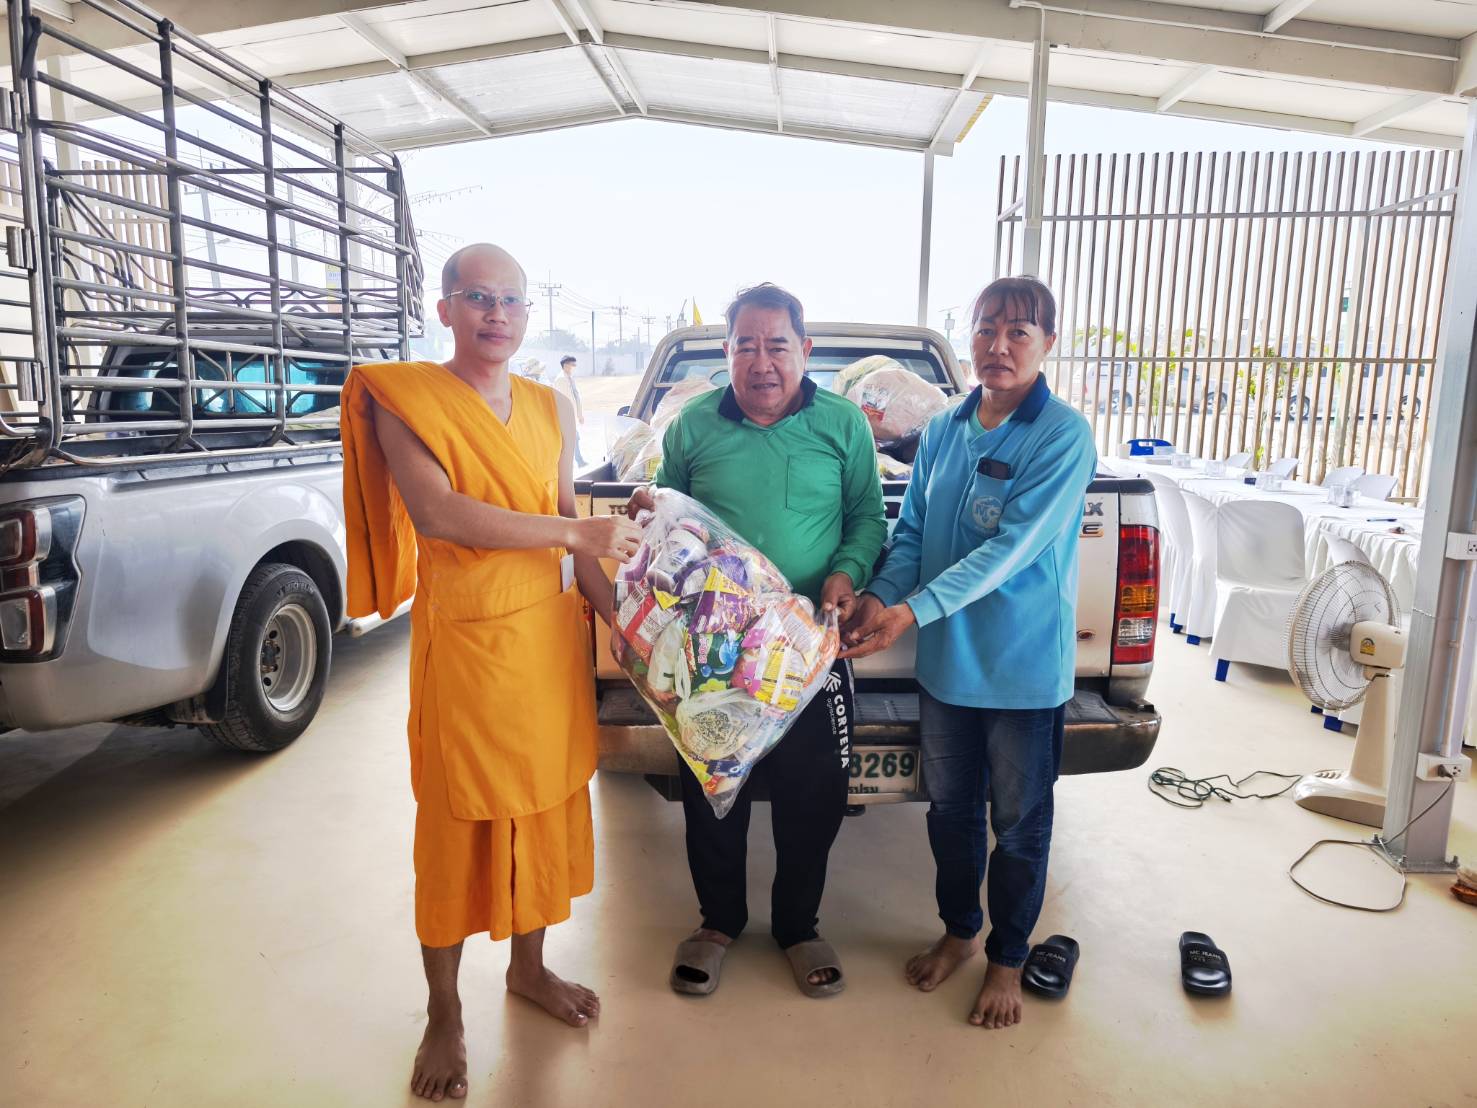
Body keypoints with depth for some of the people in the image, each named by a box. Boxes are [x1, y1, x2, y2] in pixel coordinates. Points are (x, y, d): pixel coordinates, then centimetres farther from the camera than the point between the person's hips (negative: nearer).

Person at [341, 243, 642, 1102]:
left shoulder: (553, 409, 9)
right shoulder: (405, 399, -7)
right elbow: (436, 512, -21)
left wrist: (617, 619, 5)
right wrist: (578, 534, -21)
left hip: (549, 631, 5)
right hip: (462, 637, -5)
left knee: (546, 802, 15)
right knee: (458, 821, 7)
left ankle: (529, 966, 39)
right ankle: (445, 1015, 27)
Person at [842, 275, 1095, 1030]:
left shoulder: (1063, 436, -14)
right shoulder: (944, 429, 3)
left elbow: (1012, 547, -23)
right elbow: (911, 531, 4)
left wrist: (913, 611, -28)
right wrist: (879, 596, -14)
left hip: (1025, 664, -5)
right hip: (946, 658, 5)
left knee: (1019, 821, 12)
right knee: (950, 807, 19)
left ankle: (1007, 959, 35)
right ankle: (960, 929, 43)